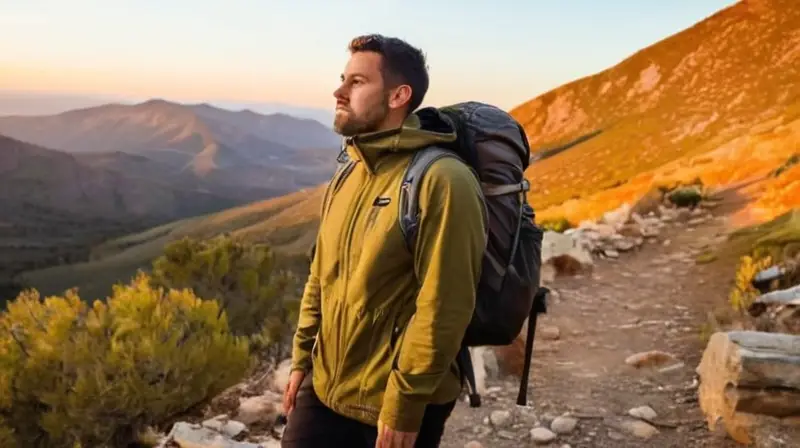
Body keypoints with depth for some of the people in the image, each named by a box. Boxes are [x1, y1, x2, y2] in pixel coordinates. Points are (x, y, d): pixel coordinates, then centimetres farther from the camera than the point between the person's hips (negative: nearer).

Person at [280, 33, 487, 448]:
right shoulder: (349, 175, 7)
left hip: (393, 406, -6)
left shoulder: (441, 181, -18)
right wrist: (302, 359, 12)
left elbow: (444, 308, -21)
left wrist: (404, 406, -18)